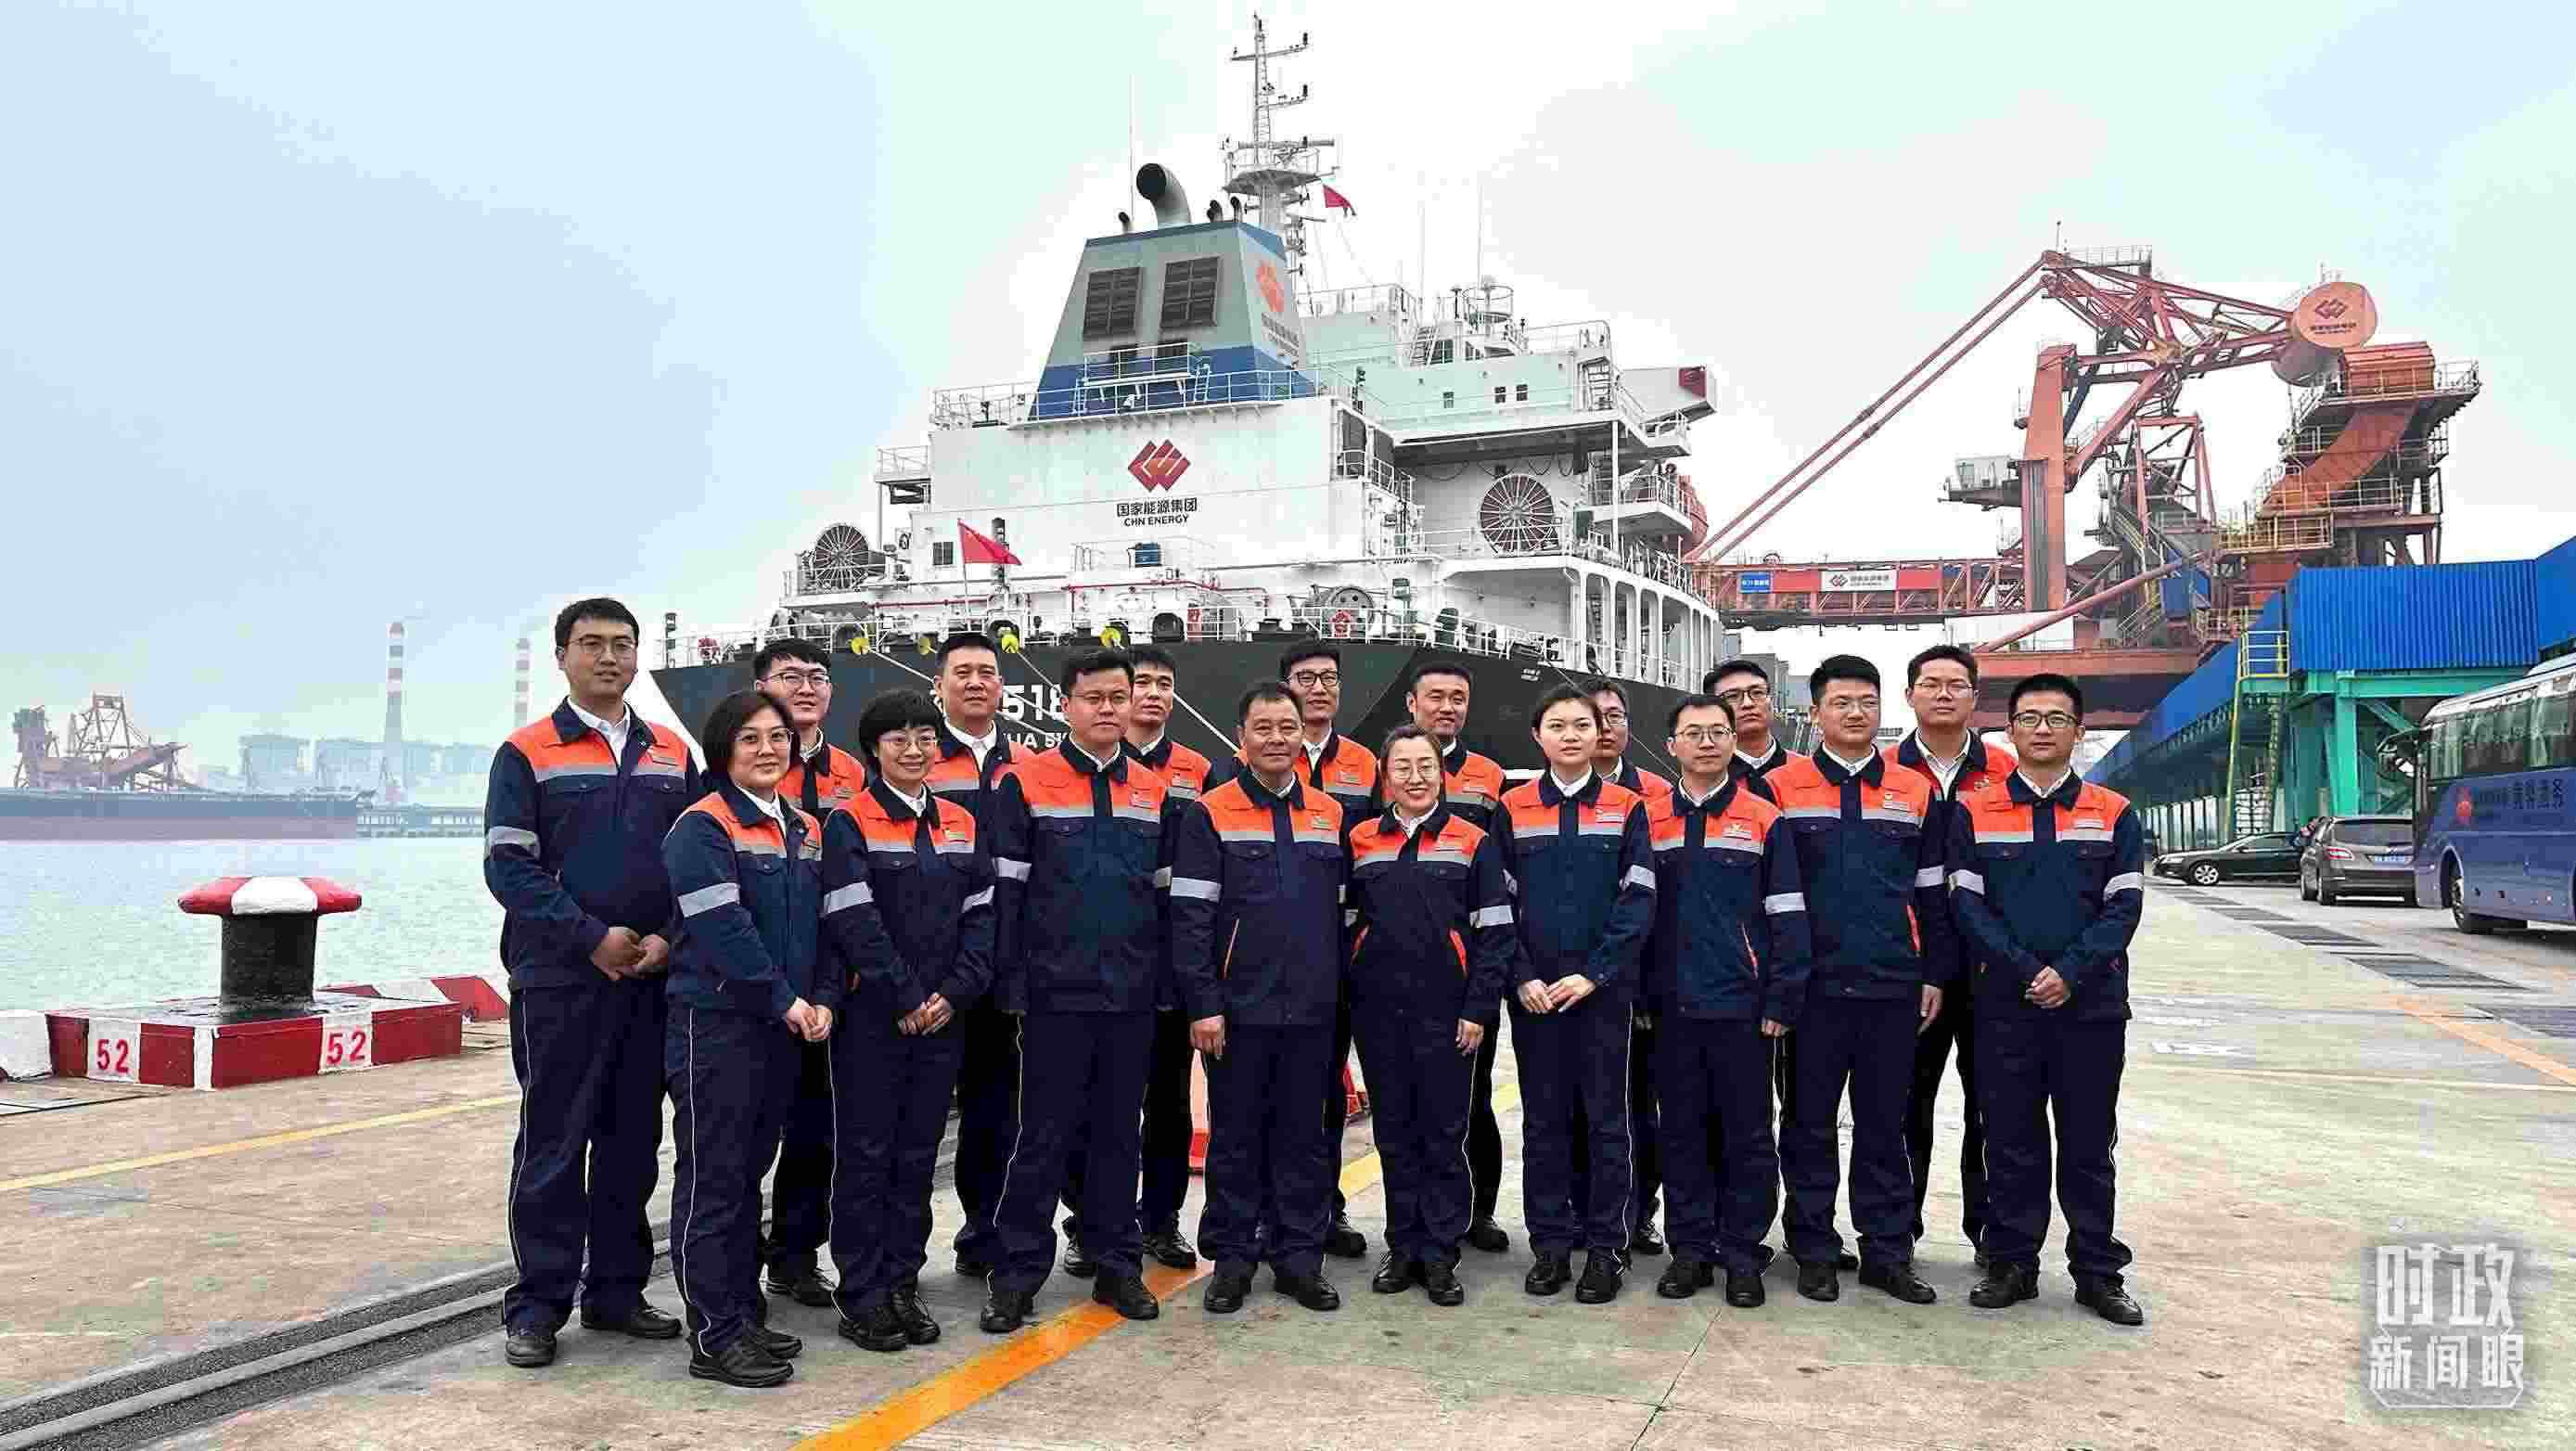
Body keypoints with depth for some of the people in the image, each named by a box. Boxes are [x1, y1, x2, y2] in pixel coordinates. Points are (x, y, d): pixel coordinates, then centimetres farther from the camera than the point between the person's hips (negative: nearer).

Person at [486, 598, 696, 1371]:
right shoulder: (527, 754, 0)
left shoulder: (673, 754, 11)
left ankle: (616, 1288, 21)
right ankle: (537, 1302, 10)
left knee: (633, 1139, 10)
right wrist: (592, 936, -15)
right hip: (559, 979, -4)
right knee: (553, 1142, 1)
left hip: (653, 979, 4)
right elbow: (508, 866, -7)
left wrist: (670, 937, -6)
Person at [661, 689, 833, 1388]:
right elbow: (722, 929, -18)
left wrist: (823, 1000, -1)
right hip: (716, 1023, -7)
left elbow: (823, 923, 13)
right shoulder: (702, 827, -10)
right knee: (712, 1178, -2)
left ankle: (744, 1314, 23)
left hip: (785, 1027, 7)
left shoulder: (806, 830, 13)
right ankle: (714, 1337, 4)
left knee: (749, 1172, 14)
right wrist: (784, 1000, -15)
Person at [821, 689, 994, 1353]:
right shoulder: (850, 823, -4)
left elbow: (980, 914, 6)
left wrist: (953, 992, -7)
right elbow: (853, 920, -12)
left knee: (918, 1153, 10)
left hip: (941, 1017, 5)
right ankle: (861, 1295, 10)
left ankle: (902, 1284, 20)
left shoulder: (962, 825, 10)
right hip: (872, 1017, -4)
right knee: (866, 1153, 2)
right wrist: (906, 998, -14)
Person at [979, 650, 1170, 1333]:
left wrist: (1167, 982, 9)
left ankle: (1116, 1262, 23)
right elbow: (1006, 891, -4)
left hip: (1132, 996, 4)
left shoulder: (1154, 791, 9)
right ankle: (1019, 1271, 12)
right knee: (1044, 1135, 1)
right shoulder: (1026, 783, -3)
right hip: (1056, 994, -4)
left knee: (1118, 1133, 12)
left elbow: (1167, 894, 13)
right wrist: (1010, 984, -8)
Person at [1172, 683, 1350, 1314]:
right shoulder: (1210, 814, -3)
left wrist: (1341, 993, 11)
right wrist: (1204, 1005, -13)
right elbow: (1190, 916, -7)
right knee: (1236, 1137, 6)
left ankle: (1298, 1255, 19)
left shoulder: (1329, 814, 10)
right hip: (1239, 1009, -3)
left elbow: (1341, 912, 15)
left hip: (1311, 1010, 3)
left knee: (1303, 1137, 9)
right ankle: (1232, 1257, 17)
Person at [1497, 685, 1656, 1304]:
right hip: (1533, 991, 1)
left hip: (1603, 990, -1)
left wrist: (1593, 975, -12)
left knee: (1605, 1117, 4)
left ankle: (1606, 1245, 13)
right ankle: (1550, 1242, 16)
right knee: (1543, 1117, 7)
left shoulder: (1626, 808, 2)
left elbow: (1638, 900, -4)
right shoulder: (1511, 810, 4)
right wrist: (1522, 977, -8)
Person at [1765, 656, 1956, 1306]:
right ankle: (1814, 1249, 16)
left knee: (1884, 1124, 8)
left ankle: (1887, 1250, 18)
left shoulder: (1914, 792, 9)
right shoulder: (1782, 789, 1)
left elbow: (1931, 893, 12)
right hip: (1812, 985, -2)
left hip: (1892, 986, 2)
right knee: (1810, 1124, 6)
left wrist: (1936, 975, 8)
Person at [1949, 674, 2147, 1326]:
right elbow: (1968, 904, -2)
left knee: (2089, 1144, 8)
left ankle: (2098, 1272, 18)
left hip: (2093, 1006, 0)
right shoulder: (1975, 813, 4)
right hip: (2006, 1005, 0)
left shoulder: (2114, 814, 5)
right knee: (2011, 1142, 6)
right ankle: (2011, 1264, 17)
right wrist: (2027, 971, -13)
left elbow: (2123, 906, -2)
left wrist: (2070, 972, -15)